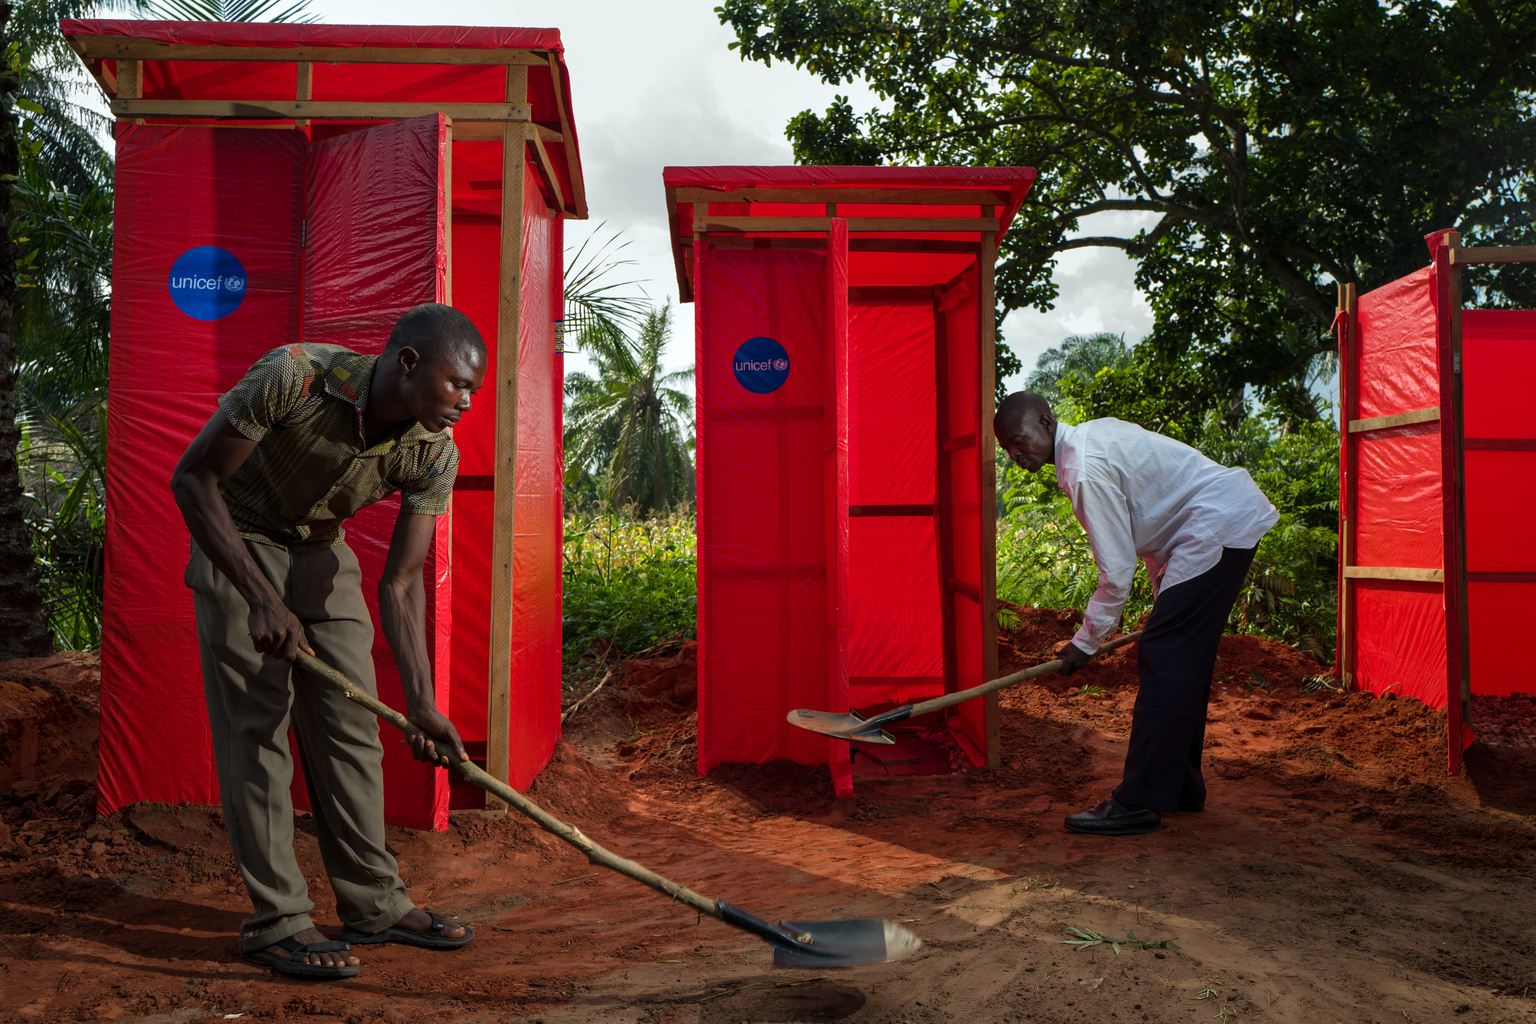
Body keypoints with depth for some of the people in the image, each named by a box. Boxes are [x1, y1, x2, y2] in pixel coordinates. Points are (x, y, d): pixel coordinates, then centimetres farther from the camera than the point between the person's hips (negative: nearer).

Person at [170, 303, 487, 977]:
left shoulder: (435, 454, -20)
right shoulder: (295, 377, -33)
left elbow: (401, 581, -17)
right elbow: (192, 478, -25)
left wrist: (420, 700, -28)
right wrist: (262, 597, -30)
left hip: (324, 553, 5)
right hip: (235, 543, -4)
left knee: (351, 726, 4)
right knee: (256, 727, -6)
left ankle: (373, 904, 15)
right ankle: (276, 921, 4)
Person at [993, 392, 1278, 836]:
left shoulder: (1087, 469, -20)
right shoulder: (1093, 433, 12)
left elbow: (1118, 570, -19)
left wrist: (1085, 642, -8)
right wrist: (1165, 599, 23)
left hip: (1219, 528, -11)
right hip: (1234, 518, 11)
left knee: (1162, 657, -13)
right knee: (1184, 658, 14)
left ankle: (1139, 802, -11)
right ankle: (1181, 786, 23)